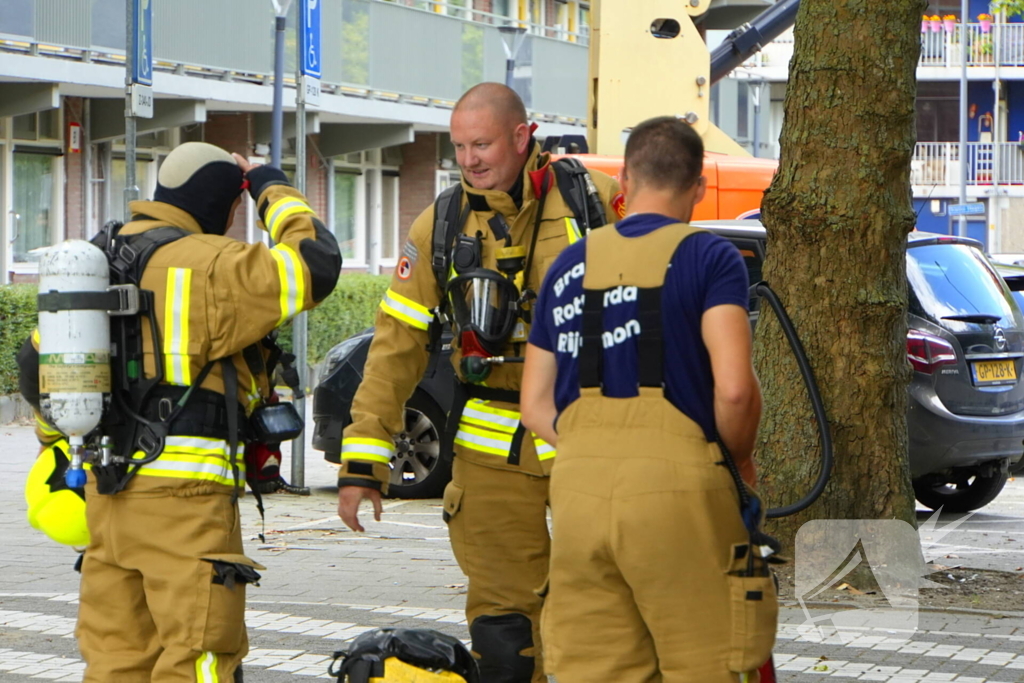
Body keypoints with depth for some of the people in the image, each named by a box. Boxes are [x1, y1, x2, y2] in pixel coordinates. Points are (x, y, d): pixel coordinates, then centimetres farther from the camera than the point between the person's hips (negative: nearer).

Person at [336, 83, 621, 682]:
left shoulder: (597, 202, -3)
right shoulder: (442, 226, 3)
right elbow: (397, 345, 4)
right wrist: (362, 460, -1)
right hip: (495, 453, 2)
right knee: (503, 624, 1)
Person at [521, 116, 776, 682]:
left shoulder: (569, 267, 15)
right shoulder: (709, 257, -1)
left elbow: (535, 406, 14)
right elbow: (734, 387, -13)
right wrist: (738, 461, 4)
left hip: (579, 488, 5)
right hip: (677, 486, -5)